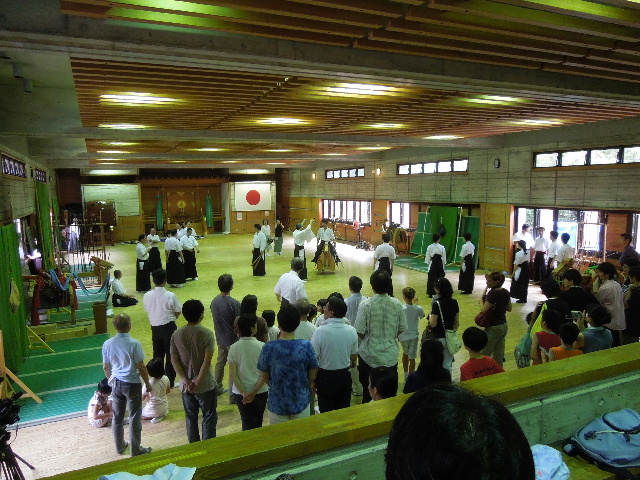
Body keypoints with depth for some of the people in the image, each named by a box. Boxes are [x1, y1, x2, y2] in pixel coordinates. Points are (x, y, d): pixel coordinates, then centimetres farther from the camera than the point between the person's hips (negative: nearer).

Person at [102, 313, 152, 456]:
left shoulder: (107, 344, -6)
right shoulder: (134, 344, -21)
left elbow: (105, 367, 5)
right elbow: (141, 367, -15)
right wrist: (148, 384, -1)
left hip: (116, 383, 5)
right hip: (132, 384, -5)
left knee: (117, 417, 19)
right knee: (134, 418, 8)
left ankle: (120, 446, 34)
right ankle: (136, 450, 18)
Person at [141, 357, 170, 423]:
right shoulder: (165, 379, -12)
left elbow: (142, 398, -10)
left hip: (152, 410, -4)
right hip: (164, 408, 4)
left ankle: (155, 416, 1)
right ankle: (161, 415, 9)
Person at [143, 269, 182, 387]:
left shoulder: (147, 296, -7)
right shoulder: (170, 296, -18)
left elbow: (148, 310, 6)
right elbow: (178, 312, -7)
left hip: (155, 328, 4)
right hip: (169, 327, -4)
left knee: (158, 355, 17)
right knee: (171, 355, 8)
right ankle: (170, 381, 15)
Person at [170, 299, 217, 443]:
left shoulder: (176, 334, -4)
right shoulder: (207, 334, -16)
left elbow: (174, 359, -6)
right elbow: (207, 360, -20)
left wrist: (185, 380, -7)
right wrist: (198, 381, -15)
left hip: (186, 385, 4)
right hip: (205, 384, -4)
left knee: (190, 417, 18)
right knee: (209, 417, 12)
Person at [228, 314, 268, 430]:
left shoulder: (234, 348, -8)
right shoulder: (261, 346, -12)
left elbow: (232, 374, -11)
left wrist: (244, 393, -10)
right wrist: (254, 392, -12)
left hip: (240, 393, 1)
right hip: (260, 391, -1)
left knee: (247, 423, 14)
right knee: (258, 421, 21)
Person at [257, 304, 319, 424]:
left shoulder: (268, 348, -18)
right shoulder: (306, 346, -17)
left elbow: (265, 377, -4)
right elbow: (312, 375, -5)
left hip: (277, 404, 0)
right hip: (301, 402, 0)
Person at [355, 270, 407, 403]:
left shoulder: (366, 304, -18)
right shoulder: (396, 304, -9)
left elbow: (360, 332, -14)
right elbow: (402, 328, 1)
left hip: (369, 354, -2)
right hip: (391, 354, 3)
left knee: (368, 390, 15)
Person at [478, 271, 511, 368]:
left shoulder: (492, 293, -22)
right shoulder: (505, 292, 2)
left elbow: (483, 310, -22)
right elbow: (509, 308, 13)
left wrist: (481, 300, -7)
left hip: (493, 327, -8)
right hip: (503, 325, 8)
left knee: (485, 353, 4)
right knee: (499, 352, 16)